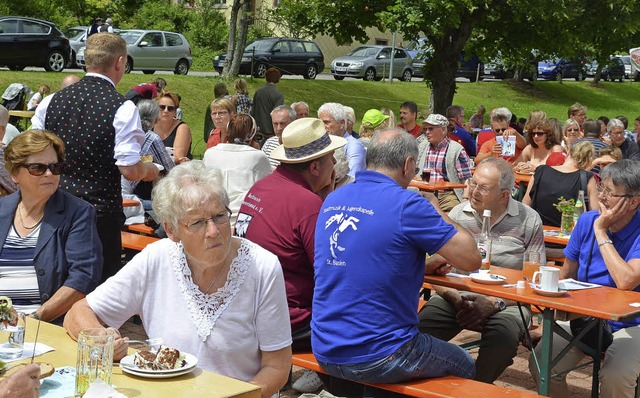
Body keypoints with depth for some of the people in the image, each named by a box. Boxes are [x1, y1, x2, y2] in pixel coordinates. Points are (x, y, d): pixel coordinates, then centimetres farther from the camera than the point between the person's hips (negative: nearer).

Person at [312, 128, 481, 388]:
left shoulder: (332, 200, 5)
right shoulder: (407, 205, -17)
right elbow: (471, 260, -10)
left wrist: (423, 265, 17)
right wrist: (439, 214, 6)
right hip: (376, 360, -7)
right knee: (465, 366, 20)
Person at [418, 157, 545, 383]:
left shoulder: (529, 221, 1)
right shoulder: (457, 215, 8)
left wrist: (495, 304, -15)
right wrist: (456, 299, -13)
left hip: (506, 302, -1)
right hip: (457, 296, 2)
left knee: (504, 335, -35)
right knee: (422, 325, -28)